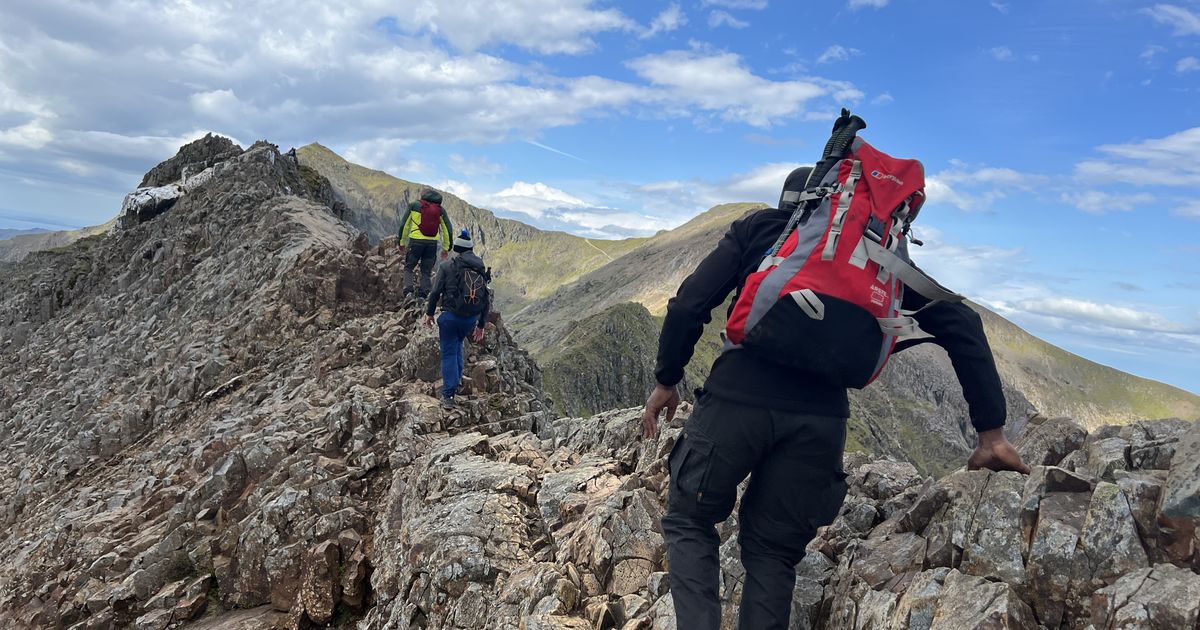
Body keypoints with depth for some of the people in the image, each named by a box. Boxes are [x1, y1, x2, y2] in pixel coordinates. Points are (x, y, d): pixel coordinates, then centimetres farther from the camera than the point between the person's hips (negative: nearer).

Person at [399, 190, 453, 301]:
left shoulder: (414, 205, 5)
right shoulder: (440, 210, 9)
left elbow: (404, 225, 6)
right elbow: (448, 229, 9)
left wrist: (401, 243, 15)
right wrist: (446, 248, 16)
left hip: (416, 241, -1)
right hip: (433, 243, 2)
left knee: (408, 268, 13)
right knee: (426, 272, 11)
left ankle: (408, 292, -7)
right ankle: (422, 297, 0)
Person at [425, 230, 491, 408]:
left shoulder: (447, 266, -3)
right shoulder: (481, 270, 9)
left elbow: (435, 292, -7)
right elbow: (487, 299, 10)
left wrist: (429, 313, 7)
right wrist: (481, 325, 17)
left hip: (451, 315, -4)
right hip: (472, 318, 4)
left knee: (449, 353, 4)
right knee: (457, 343, 30)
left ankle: (449, 395, 1)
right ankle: (456, 381, 31)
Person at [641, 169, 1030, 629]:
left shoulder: (758, 227, 15)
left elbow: (688, 305, 3)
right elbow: (961, 325, 14)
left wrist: (666, 380, 15)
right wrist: (991, 433, 14)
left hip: (738, 398, -2)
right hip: (822, 418, 2)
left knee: (688, 521, 17)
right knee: (772, 551, 18)